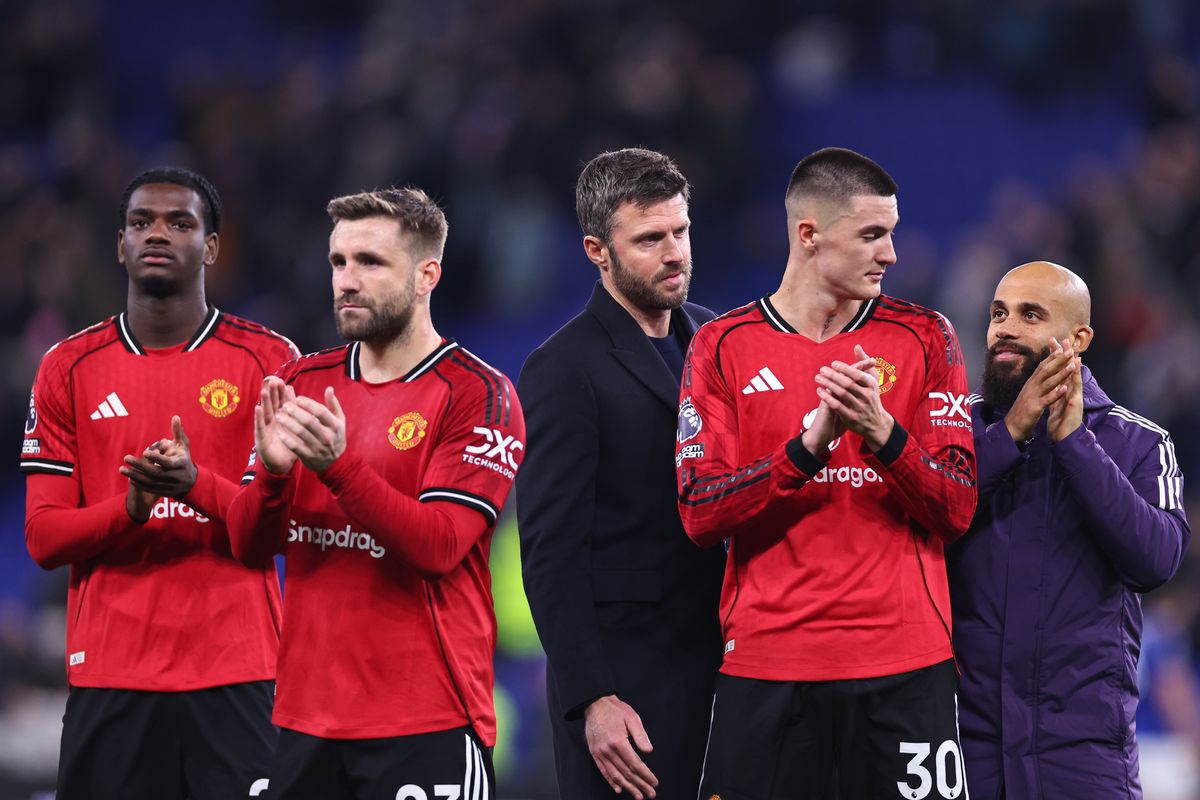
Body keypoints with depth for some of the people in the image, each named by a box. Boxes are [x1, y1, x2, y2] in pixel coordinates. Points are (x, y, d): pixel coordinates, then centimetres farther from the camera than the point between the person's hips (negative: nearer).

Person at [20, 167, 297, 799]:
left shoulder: (269, 362, 5)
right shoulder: (69, 369, 9)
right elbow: (43, 537, 5)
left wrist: (196, 486, -18)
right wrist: (130, 508, -15)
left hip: (236, 676, -1)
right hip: (108, 675, 1)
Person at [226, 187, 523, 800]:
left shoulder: (479, 396, -5)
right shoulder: (304, 382, 10)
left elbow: (437, 546, -16)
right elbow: (248, 546, 7)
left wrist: (339, 464, -26)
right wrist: (273, 470, -13)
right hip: (308, 719, 5)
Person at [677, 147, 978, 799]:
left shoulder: (923, 339, 8)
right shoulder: (723, 348, 5)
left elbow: (957, 509, 2)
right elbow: (700, 515, -4)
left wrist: (880, 432, -15)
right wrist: (811, 444, -16)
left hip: (904, 668, 1)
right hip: (765, 665, -1)